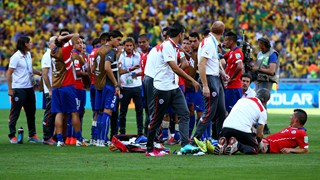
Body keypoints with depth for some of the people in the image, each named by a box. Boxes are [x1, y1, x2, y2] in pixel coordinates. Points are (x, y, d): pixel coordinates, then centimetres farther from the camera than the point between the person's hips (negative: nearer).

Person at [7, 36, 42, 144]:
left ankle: (32, 135, 19)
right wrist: (10, 89, -17)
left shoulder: (28, 54, 10)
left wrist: (40, 73, 12)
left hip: (29, 88, 8)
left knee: (31, 112, 11)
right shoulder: (16, 57, -13)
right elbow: (9, 73, -13)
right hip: (18, 89, -8)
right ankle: (12, 136, 6)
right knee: (15, 113, -1)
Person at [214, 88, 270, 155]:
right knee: (254, 149, 14)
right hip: (243, 130, -5)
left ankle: (223, 143, -8)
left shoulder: (242, 99, 25)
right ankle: (237, 145, -13)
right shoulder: (262, 110, 10)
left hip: (226, 127, 5)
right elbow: (259, 134, 10)